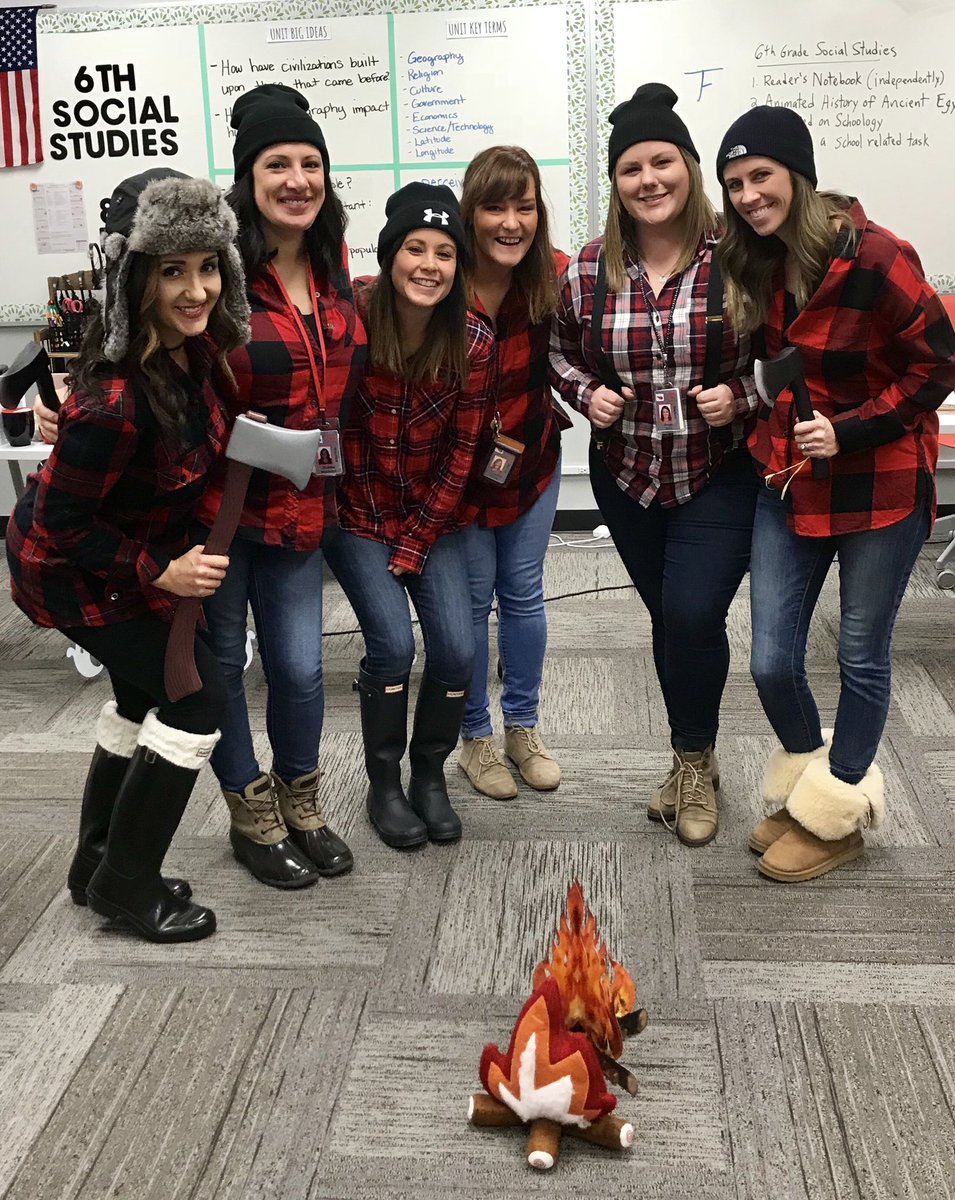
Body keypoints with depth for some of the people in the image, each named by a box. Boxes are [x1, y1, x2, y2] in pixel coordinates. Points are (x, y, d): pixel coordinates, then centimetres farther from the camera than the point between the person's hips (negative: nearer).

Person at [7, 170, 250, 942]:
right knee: (197, 697, -6)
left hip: (132, 546, 9)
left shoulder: (194, 344, -14)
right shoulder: (116, 401, -37)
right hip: (71, 570, -9)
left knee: (143, 693, 20)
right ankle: (127, 884, 12)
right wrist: (160, 573, -25)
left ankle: (99, 869, 38)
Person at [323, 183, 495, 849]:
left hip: (435, 517, 2)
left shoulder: (473, 341, -10)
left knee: (457, 648, -10)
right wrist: (367, 523, -11)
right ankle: (384, 784, 9)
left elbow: (461, 451, -5)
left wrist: (415, 544, -6)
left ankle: (430, 774, 17)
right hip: (360, 514, -2)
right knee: (393, 644, -15)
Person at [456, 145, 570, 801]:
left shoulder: (557, 277, -15)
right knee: (471, 600, 9)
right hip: (459, 467, -3)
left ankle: (523, 726, 33)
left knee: (524, 594, 14)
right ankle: (476, 736, 28)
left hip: (533, 460, 3)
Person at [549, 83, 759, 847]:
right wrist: (587, 393, -8)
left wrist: (741, 396, -18)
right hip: (627, 477, 3)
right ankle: (693, 760, 36)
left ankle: (694, 761, 16)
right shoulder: (591, 269, -2)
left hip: (720, 476, -3)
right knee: (669, 620, 14)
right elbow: (563, 353, 12)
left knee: (693, 616, -12)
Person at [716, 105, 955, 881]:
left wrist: (848, 431, -18)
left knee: (861, 659, 9)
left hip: (880, 487, -6)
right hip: (789, 482, 6)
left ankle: (838, 817, 27)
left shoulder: (873, 257, -18)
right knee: (772, 662, 6)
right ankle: (807, 791, 32)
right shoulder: (757, 263, 2)